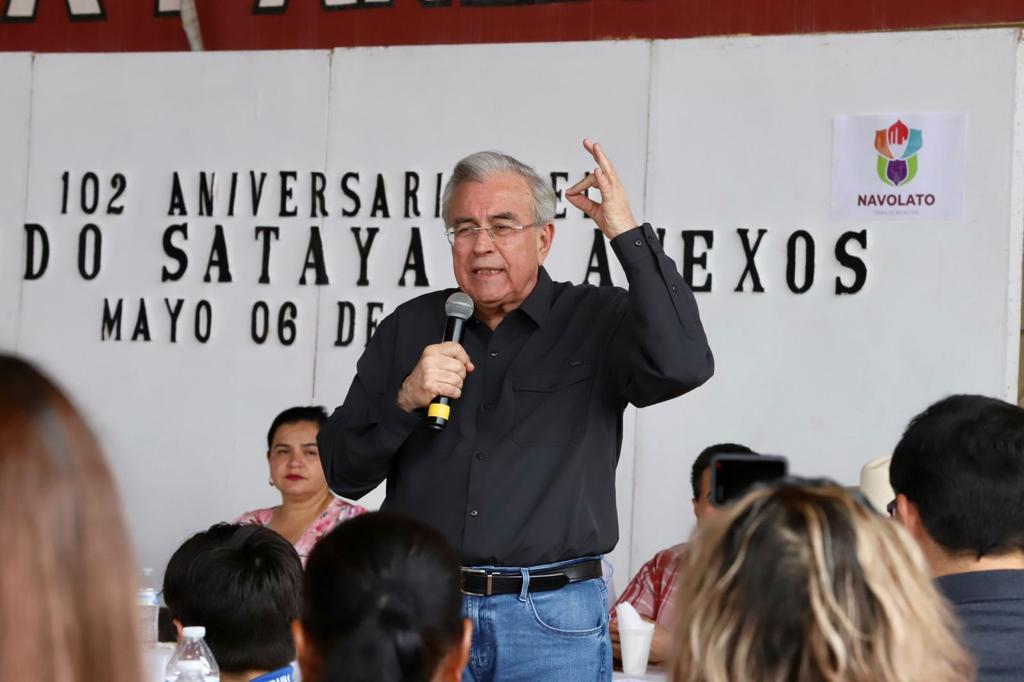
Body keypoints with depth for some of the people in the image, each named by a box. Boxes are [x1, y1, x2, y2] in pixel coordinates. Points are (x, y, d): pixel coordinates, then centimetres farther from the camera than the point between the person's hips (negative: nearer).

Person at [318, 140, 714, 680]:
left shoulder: (597, 321, 2)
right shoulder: (410, 328, 9)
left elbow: (682, 366, -20)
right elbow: (343, 473, 7)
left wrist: (628, 235, -17)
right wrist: (405, 400, -12)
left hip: (554, 620, -2)